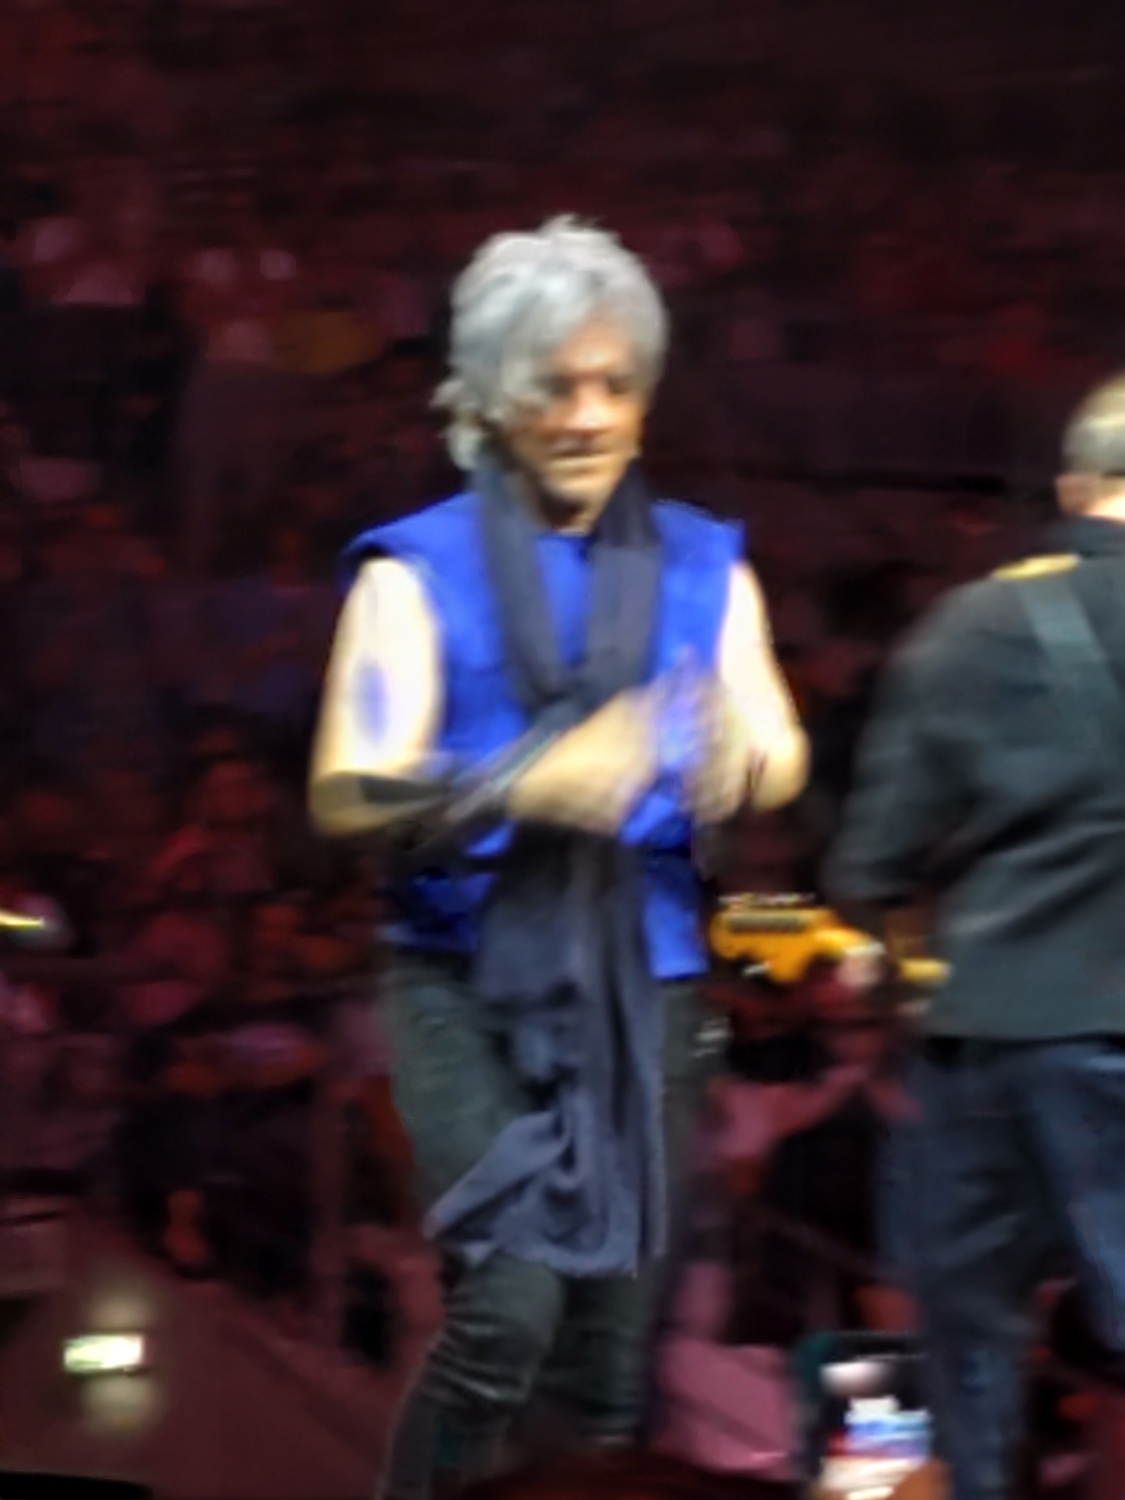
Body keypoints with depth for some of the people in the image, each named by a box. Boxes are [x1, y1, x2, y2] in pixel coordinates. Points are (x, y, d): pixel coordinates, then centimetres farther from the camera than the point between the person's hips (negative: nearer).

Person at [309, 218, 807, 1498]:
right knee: (510, 1307, -19)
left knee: (614, 1346, 3)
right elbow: (350, 794, -11)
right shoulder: (418, 572, 0)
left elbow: (779, 753, -2)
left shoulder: (701, 566, 11)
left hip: (643, 985, 3)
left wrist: (745, 762, -27)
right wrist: (536, 781, -27)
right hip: (470, 979, -3)